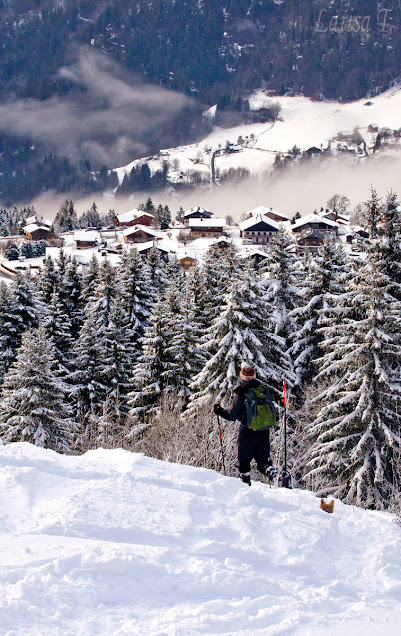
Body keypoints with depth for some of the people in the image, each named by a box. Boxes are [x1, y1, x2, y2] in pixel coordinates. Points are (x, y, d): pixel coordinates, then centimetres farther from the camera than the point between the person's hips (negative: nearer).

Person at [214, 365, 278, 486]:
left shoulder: (241, 393, -7)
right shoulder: (264, 390, 5)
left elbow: (233, 416, -6)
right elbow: (272, 411, 10)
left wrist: (220, 411, 10)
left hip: (247, 432, -4)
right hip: (264, 432, 4)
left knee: (244, 460, 8)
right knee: (263, 459, 11)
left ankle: (246, 484, 5)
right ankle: (271, 471, -16)